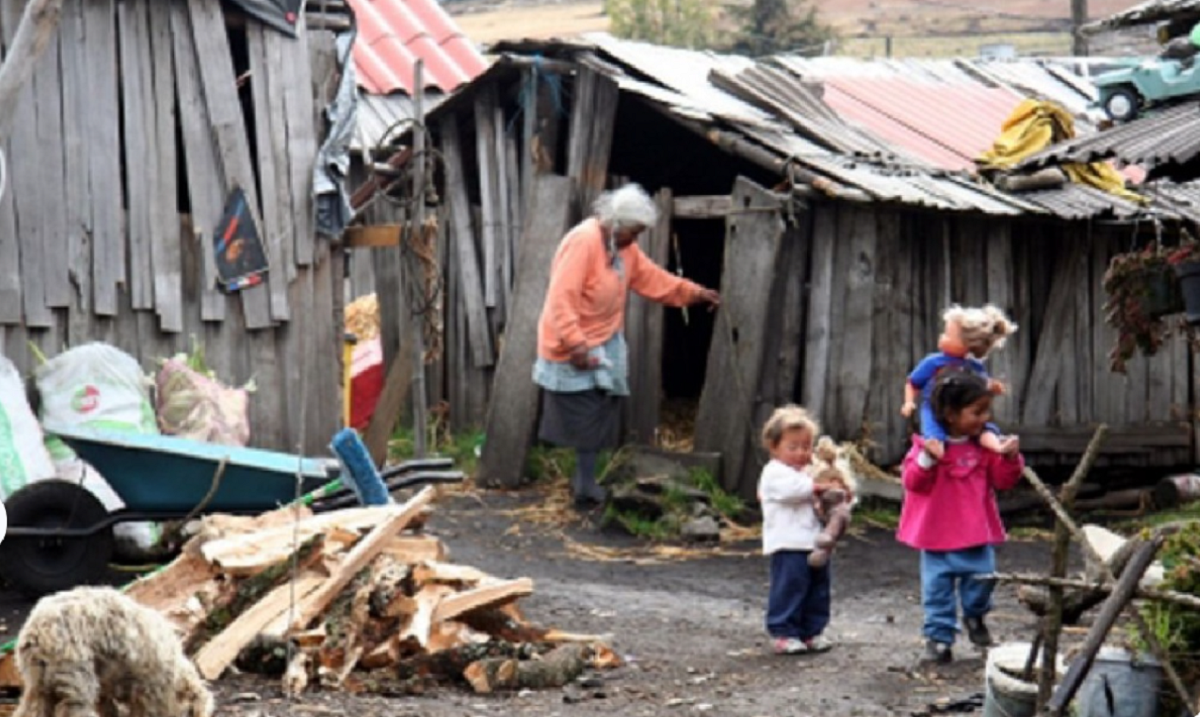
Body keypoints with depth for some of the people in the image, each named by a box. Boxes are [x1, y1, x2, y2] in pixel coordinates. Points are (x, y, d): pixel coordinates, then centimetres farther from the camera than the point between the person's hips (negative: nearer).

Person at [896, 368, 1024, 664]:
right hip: (938, 535, -2)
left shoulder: (986, 445, 2)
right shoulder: (928, 444, -9)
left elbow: (1003, 480, 5)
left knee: (982, 577, 0)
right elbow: (913, 482, -13)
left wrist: (1010, 458, -12)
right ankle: (938, 635, 13)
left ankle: (975, 617, 29)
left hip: (978, 532, 3)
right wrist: (927, 459, -28)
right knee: (938, 585, 2)